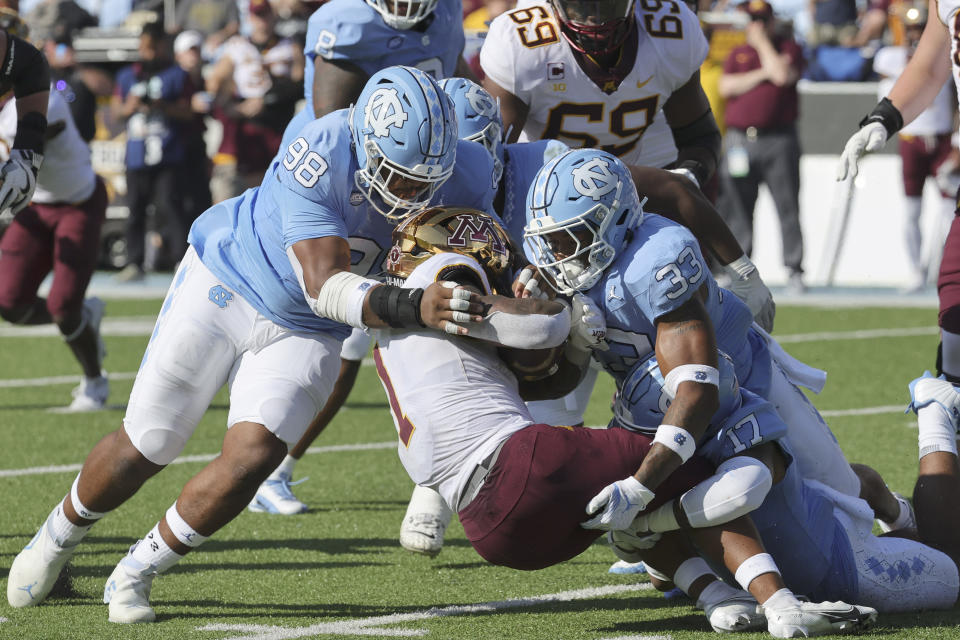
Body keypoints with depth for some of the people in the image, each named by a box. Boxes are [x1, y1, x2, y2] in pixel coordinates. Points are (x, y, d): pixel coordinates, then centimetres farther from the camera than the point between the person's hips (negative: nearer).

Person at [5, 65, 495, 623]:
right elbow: (324, 284, -37)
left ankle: (138, 572, 4)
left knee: (253, 455, -18)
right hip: (227, 286, -3)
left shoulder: (459, 174, -19)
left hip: (305, 336, 3)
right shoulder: (320, 157, -35)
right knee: (143, 450, 6)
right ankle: (61, 534, 38)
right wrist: (410, 307, -52)